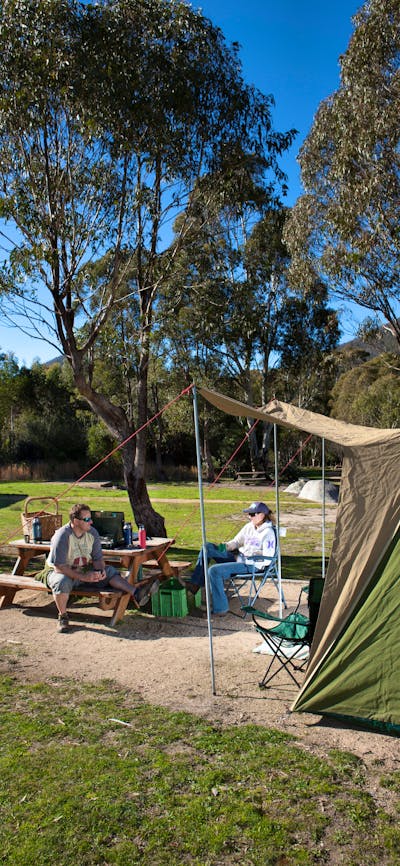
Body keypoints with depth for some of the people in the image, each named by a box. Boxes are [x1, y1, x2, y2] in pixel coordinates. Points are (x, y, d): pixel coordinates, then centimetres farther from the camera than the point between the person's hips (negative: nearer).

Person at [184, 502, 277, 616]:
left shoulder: (268, 532, -12)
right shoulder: (249, 527, 10)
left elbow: (268, 558, -16)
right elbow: (236, 542, 15)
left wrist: (252, 553, -21)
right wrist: (225, 546, -5)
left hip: (252, 565, -8)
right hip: (239, 557, 8)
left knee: (214, 570, -26)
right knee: (208, 547, -4)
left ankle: (220, 609, -15)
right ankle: (195, 583, -4)